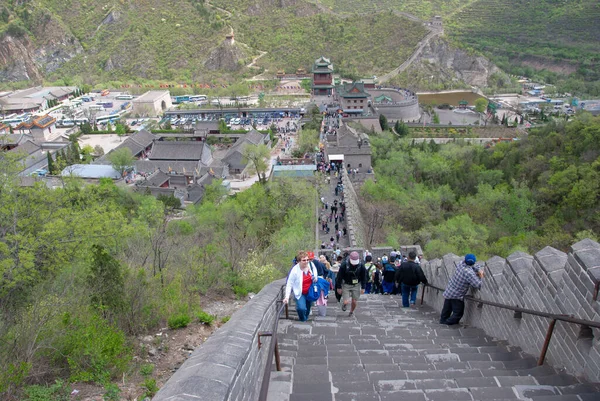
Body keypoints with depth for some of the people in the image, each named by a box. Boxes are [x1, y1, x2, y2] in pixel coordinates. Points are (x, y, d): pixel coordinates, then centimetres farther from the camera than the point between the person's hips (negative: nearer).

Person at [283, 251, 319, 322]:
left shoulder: (311, 265, -12)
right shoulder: (295, 270, -24)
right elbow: (289, 284, -17)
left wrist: (315, 278, -8)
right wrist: (287, 296, -23)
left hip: (310, 292, 4)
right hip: (300, 293, -4)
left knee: (308, 308, 17)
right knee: (302, 308, -22)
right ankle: (303, 319, 9)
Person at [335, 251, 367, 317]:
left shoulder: (361, 265, -14)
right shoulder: (344, 264, -20)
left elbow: (364, 277, -1)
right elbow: (339, 276, -10)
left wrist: (363, 288, -2)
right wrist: (339, 287, -7)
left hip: (356, 285, 2)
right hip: (346, 285, -1)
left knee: (354, 302, 3)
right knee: (346, 302, -9)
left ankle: (351, 312, 33)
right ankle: (344, 303, 28)